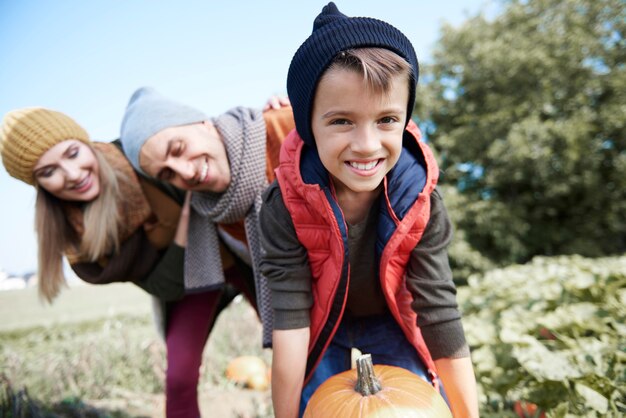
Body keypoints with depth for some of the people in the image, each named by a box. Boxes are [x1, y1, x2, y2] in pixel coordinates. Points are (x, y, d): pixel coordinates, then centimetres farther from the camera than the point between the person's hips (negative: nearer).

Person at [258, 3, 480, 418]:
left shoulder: (421, 203, -28)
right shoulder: (285, 207, -32)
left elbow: (440, 310, -23)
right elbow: (289, 320, -28)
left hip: (393, 322, 1)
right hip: (321, 326, 0)